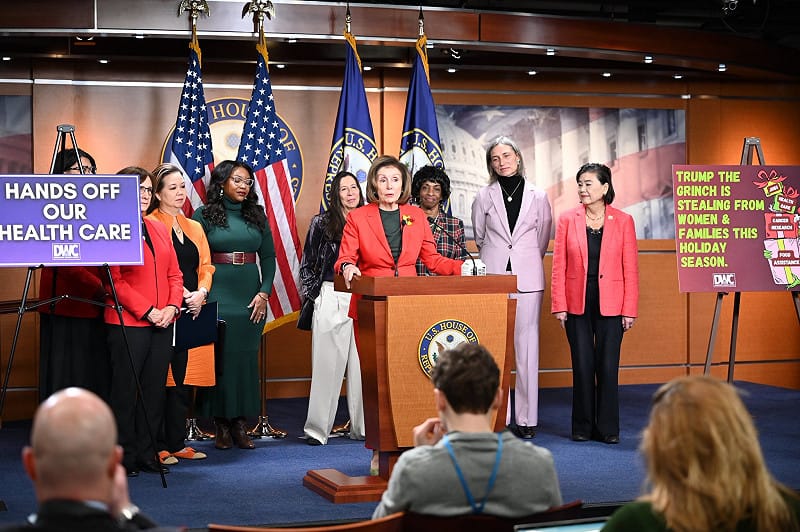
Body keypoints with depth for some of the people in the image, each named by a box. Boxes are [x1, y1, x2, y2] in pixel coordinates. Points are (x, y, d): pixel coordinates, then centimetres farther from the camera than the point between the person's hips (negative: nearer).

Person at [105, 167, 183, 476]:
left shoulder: (159, 229, 17)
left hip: (162, 324, 7)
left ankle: (146, 454, 17)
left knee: (154, 391, 9)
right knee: (126, 391, 0)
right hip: (127, 323, -7)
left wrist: (172, 306, -2)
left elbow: (174, 274, 16)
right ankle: (124, 456, 9)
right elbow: (115, 280, -12)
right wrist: (148, 311, -15)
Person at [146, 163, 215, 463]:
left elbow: (206, 266, 14)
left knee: (185, 378, 7)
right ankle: (158, 446, 1)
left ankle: (177, 443, 15)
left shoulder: (194, 228, 19)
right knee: (161, 379, -5)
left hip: (191, 311, 6)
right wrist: (179, 294, -17)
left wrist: (201, 292, -5)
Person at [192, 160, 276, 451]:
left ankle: (240, 423, 9)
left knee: (247, 358, 3)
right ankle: (221, 424, 7)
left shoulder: (257, 215, 10)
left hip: (251, 297, 3)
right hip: (217, 296, -3)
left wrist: (264, 293, 0)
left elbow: (269, 257, 10)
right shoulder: (204, 215, 0)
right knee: (220, 358, -2)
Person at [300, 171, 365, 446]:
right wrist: (311, 295, 1)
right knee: (327, 364, -1)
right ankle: (317, 429, 4)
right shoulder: (322, 223, 3)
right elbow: (307, 264, 7)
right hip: (331, 298, -2)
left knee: (362, 364, 3)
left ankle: (362, 426, 11)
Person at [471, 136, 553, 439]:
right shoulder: (484, 197, 6)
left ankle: (526, 419, 2)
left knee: (527, 346, -2)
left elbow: (543, 239, 14)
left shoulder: (538, 196, 6)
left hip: (527, 278, 0)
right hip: (493, 276, 0)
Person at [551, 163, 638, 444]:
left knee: (608, 366, 1)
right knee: (582, 365, 5)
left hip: (610, 304, -1)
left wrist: (630, 310, -3)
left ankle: (608, 428, 12)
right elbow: (559, 266, 2)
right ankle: (583, 427, 16)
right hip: (577, 304, 1)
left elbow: (630, 269, 0)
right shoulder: (567, 220, 2)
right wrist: (558, 305, -4)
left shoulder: (623, 221, 1)